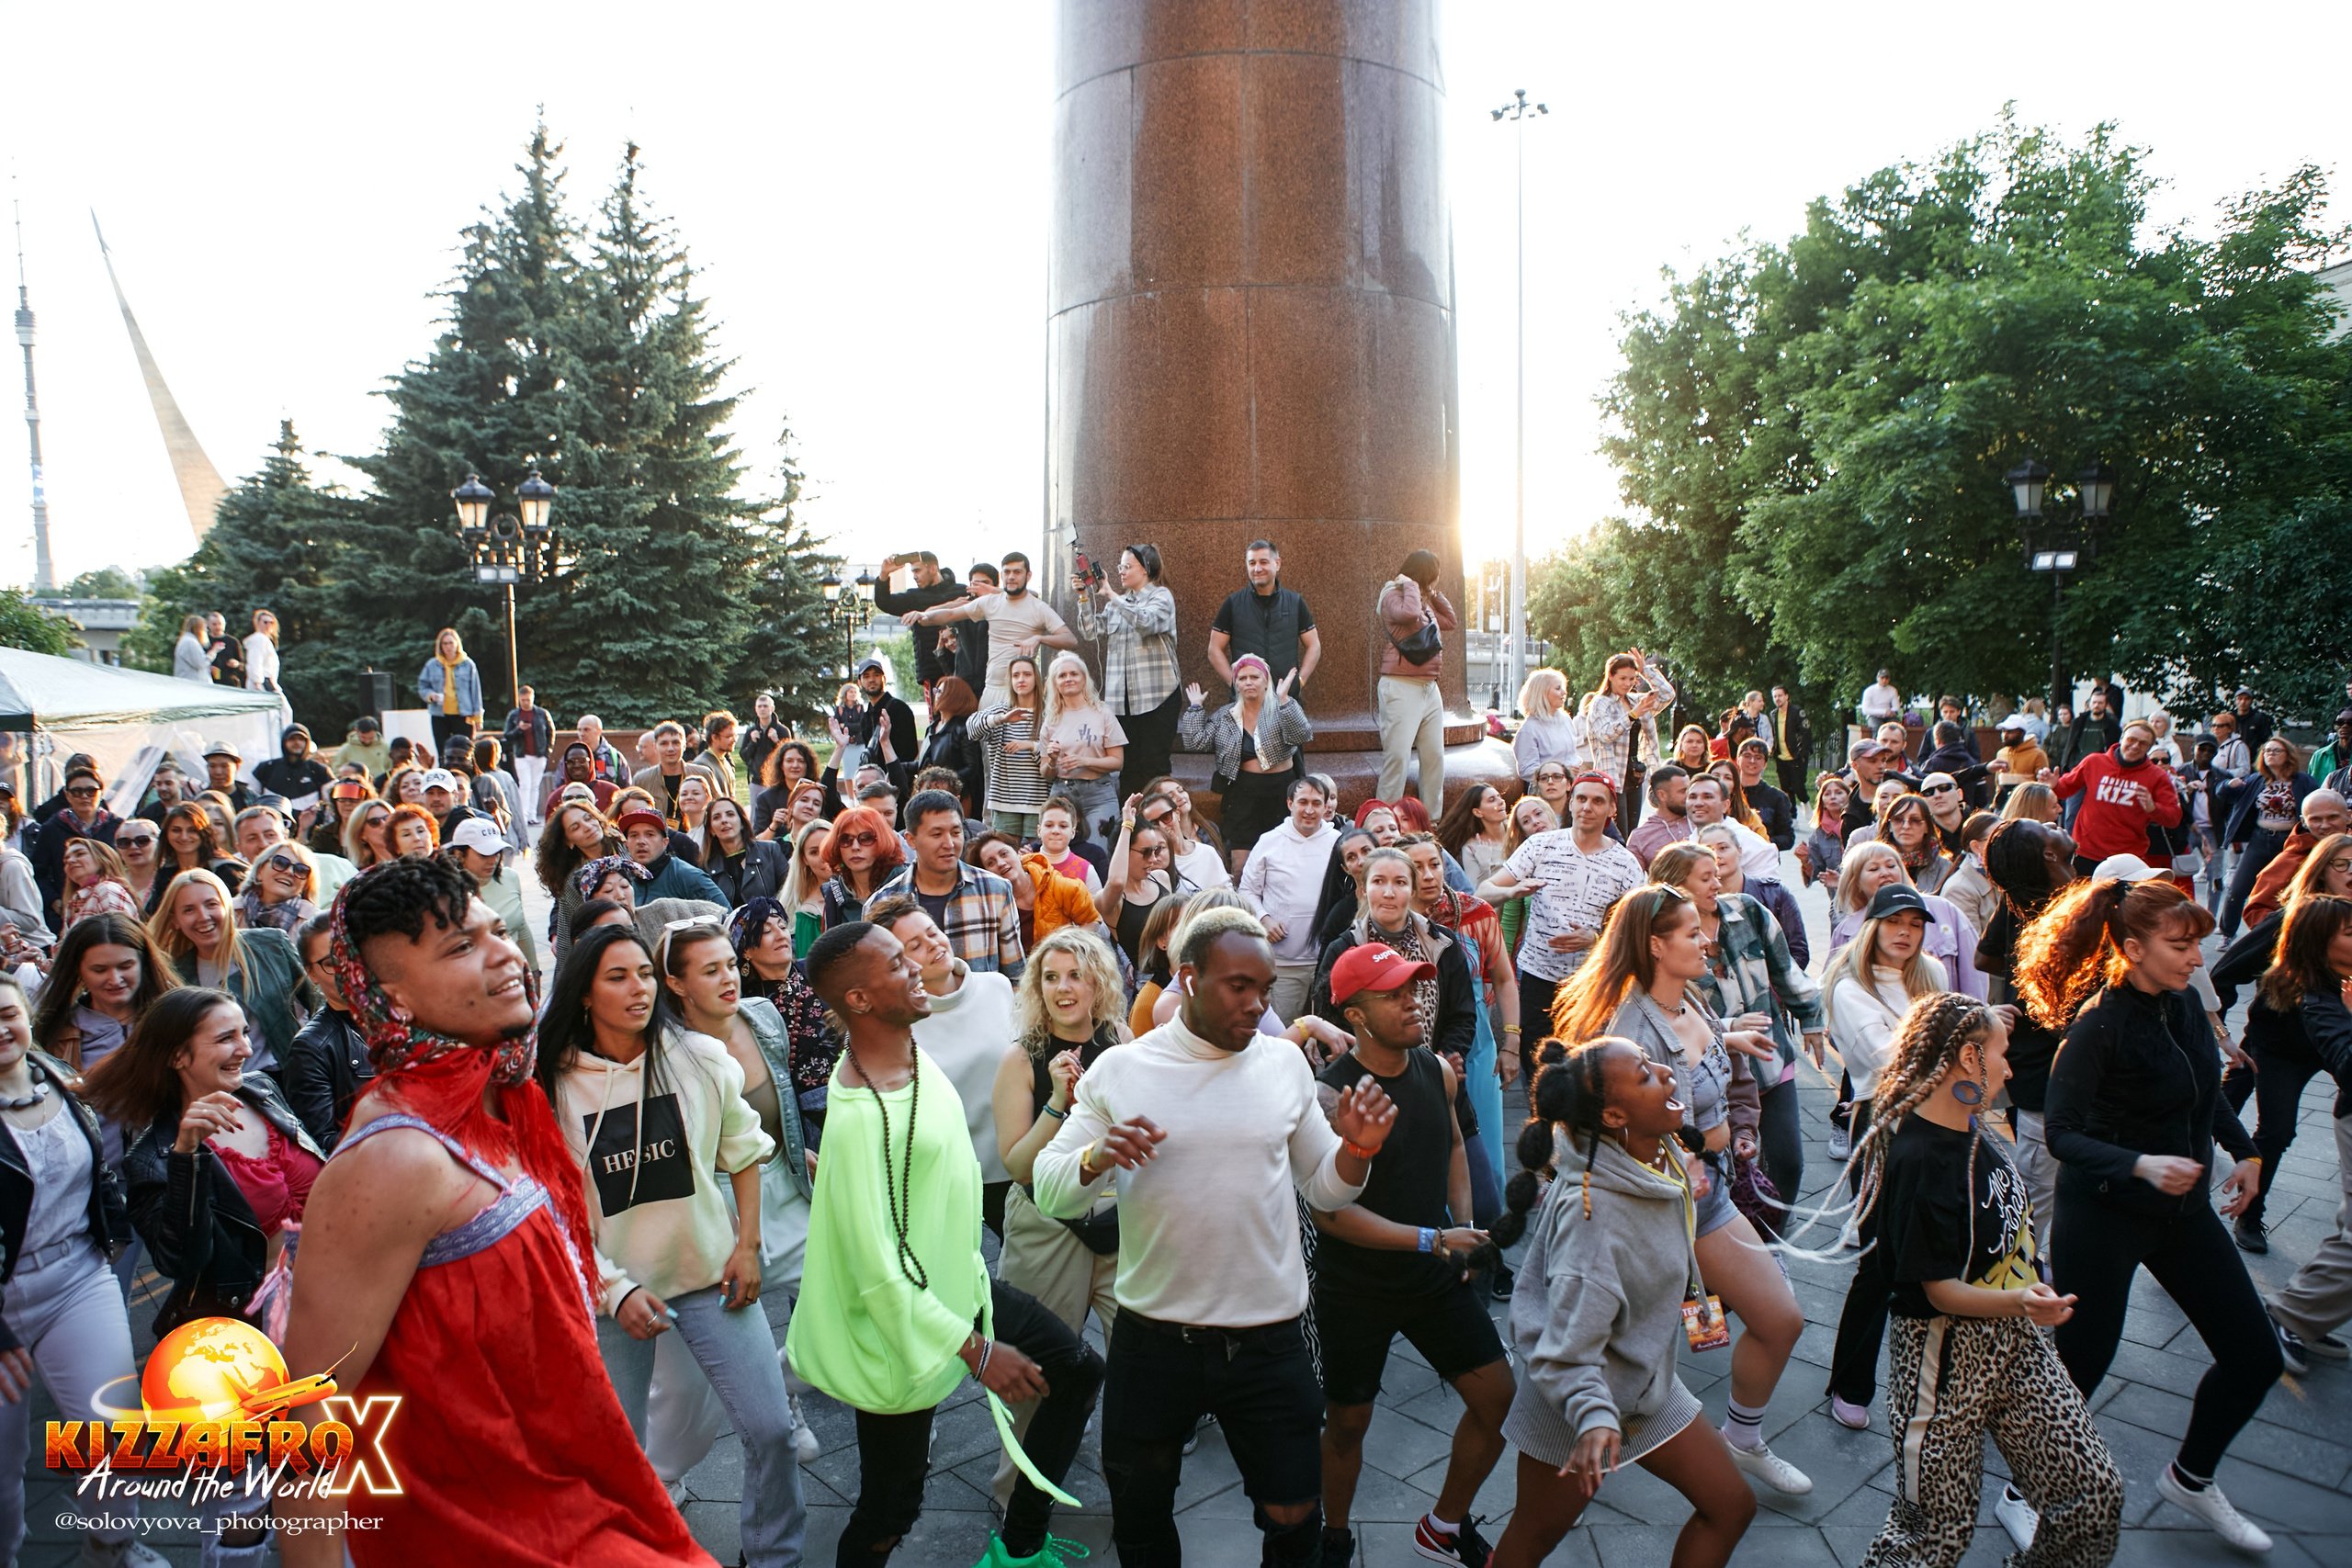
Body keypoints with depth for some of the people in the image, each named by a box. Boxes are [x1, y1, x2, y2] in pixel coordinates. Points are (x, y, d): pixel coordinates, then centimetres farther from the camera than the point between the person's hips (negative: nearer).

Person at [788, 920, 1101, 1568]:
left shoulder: (912, 1052, -4)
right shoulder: (859, 1116, -31)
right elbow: (877, 1267, -29)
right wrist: (976, 1349, -24)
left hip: (960, 1285, 9)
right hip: (903, 1325, -9)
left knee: (1079, 1371, 15)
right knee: (889, 1511, 7)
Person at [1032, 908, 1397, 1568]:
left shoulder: (1285, 1063, 0)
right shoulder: (1120, 1070, -6)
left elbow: (1326, 1191, 7)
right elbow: (1048, 1190, -4)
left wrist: (1359, 1146, -13)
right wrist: (1098, 1158, -24)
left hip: (1268, 1340, 1)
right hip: (1152, 1340, 0)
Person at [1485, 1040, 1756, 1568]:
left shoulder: (1661, 1159, -8)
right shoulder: (1592, 1207, -33)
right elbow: (1567, 1345, -33)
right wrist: (1594, 1417, -45)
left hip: (1648, 1387, 8)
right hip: (1570, 1406, -8)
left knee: (1731, 1504, 14)